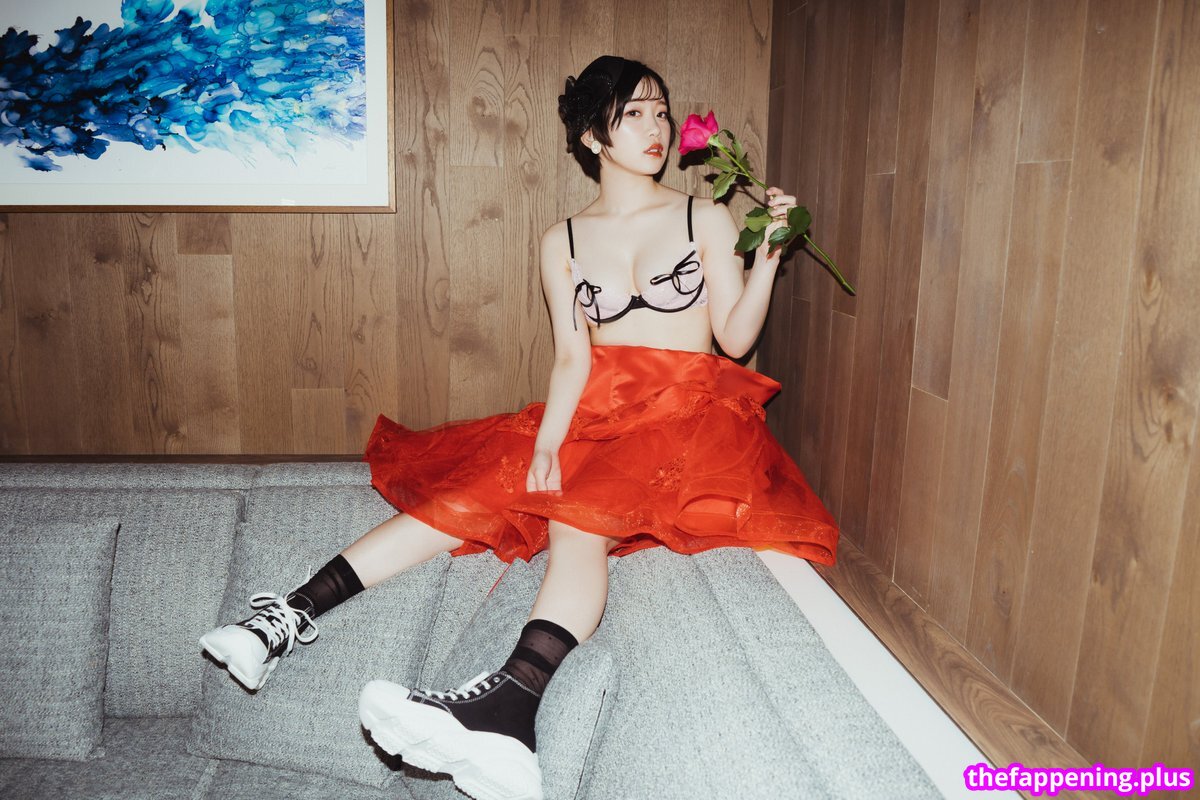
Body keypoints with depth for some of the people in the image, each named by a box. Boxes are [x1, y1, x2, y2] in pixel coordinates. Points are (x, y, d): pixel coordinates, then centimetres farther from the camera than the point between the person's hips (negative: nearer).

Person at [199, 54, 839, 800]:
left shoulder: (706, 218, 6)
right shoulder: (564, 241, 10)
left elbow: (736, 337, 1)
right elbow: (573, 359, 2)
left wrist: (769, 254, -12)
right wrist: (547, 443, -14)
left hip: (687, 417, -4)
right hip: (595, 415, 4)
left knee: (579, 520, -33)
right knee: (465, 497, -14)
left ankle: (509, 704, -53)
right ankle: (293, 617, -15)